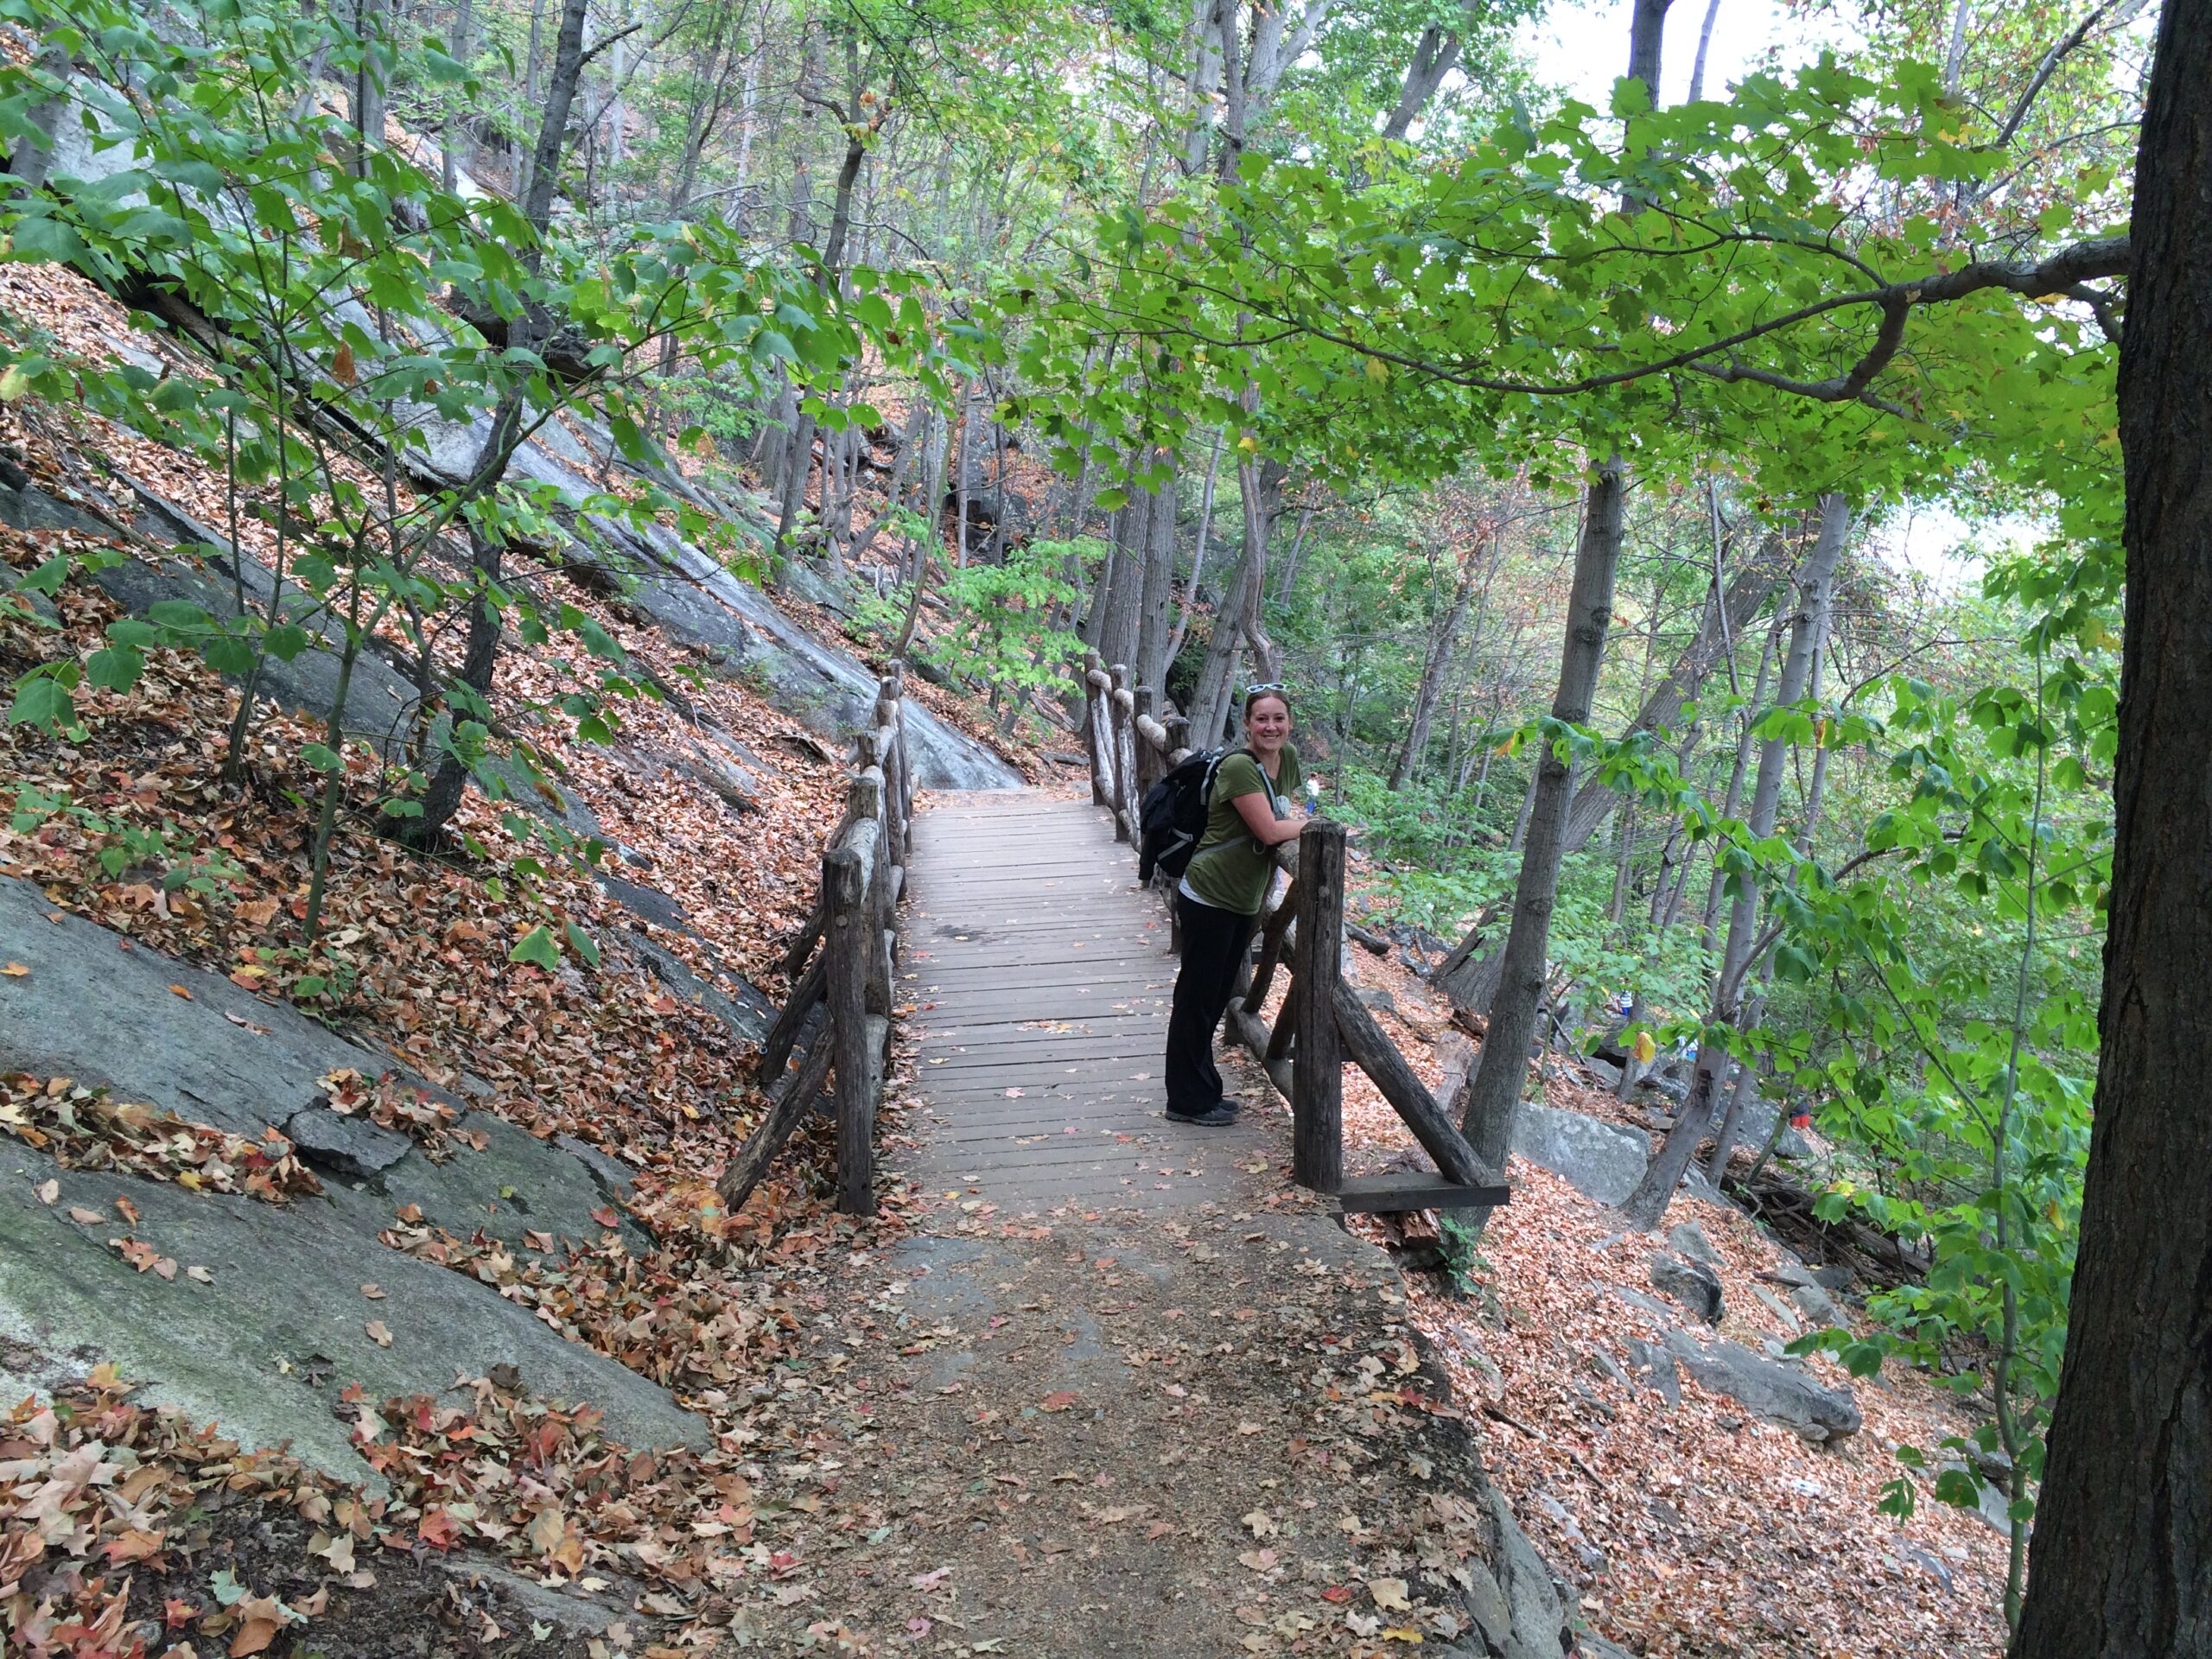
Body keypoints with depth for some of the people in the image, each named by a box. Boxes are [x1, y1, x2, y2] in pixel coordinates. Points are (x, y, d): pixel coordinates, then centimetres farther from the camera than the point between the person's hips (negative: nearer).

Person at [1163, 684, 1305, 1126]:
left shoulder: (1289, 758, 3)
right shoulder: (1239, 767, -22)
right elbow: (1269, 830, -24)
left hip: (1245, 900, 8)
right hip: (1208, 898, -8)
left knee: (1216, 998, 19)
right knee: (1197, 998, 3)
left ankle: (1202, 1092, 32)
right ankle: (1188, 1101, 15)